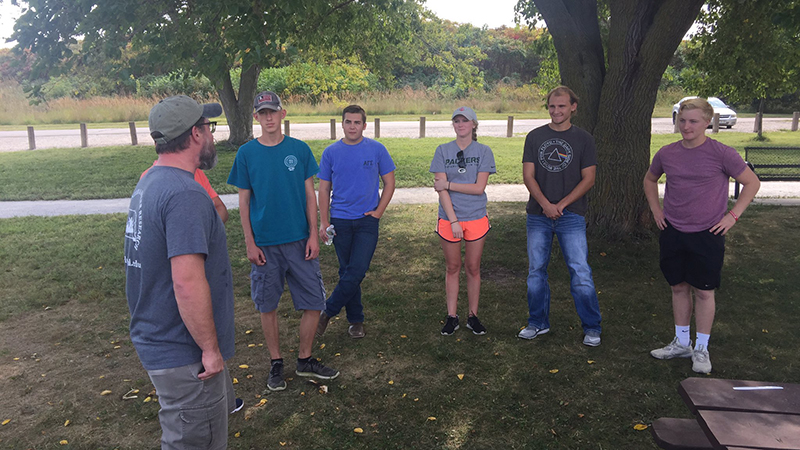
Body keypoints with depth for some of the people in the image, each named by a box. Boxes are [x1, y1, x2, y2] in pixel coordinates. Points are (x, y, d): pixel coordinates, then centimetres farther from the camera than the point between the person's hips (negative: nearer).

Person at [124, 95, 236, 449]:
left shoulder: (149, 181, 8)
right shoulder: (185, 194, -25)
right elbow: (188, 283, -30)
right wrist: (211, 349, -20)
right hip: (183, 355, -10)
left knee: (219, 410, 26)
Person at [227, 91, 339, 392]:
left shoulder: (299, 149, 2)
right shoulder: (246, 153, 0)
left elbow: (310, 194, 4)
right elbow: (244, 201, 2)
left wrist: (313, 234, -2)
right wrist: (250, 243, -3)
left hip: (299, 240, 1)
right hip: (264, 243, -1)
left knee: (314, 302, 3)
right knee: (267, 306, 9)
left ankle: (305, 360, 23)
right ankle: (276, 363, 27)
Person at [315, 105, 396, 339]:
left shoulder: (377, 149, 0)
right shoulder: (331, 152, 3)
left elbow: (389, 183, 6)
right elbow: (324, 189, 6)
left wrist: (378, 212, -3)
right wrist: (323, 222, -1)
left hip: (367, 220, -1)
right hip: (340, 220, 2)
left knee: (356, 271, -10)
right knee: (347, 271, 8)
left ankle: (328, 311, 8)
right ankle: (355, 320, 21)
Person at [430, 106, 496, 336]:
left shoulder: (483, 151, 0)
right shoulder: (443, 151, 1)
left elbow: (479, 187, -9)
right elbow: (441, 189, -6)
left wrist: (448, 184, -11)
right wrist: (453, 221, -13)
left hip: (476, 219, 0)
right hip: (448, 219, 0)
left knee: (473, 268, 9)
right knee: (452, 268, 10)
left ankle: (473, 316, 22)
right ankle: (452, 316, 20)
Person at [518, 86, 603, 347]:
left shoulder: (583, 139, 4)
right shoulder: (535, 137, 8)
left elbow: (588, 179, -1)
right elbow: (528, 176, 2)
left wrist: (561, 205, -11)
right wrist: (546, 204, -12)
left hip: (571, 216, -2)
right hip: (538, 215, 2)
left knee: (580, 272, -4)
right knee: (536, 270, 8)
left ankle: (592, 328, 11)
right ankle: (538, 323, 24)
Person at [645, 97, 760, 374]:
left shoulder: (721, 154, -10)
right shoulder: (666, 154, 1)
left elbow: (752, 183, -1)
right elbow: (650, 180, 20)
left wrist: (733, 215, -7)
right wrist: (656, 210, 10)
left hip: (707, 235, -3)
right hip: (673, 233, 4)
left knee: (704, 291, 4)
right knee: (679, 288, 12)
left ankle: (701, 349, 18)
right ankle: (681, 343, 27)